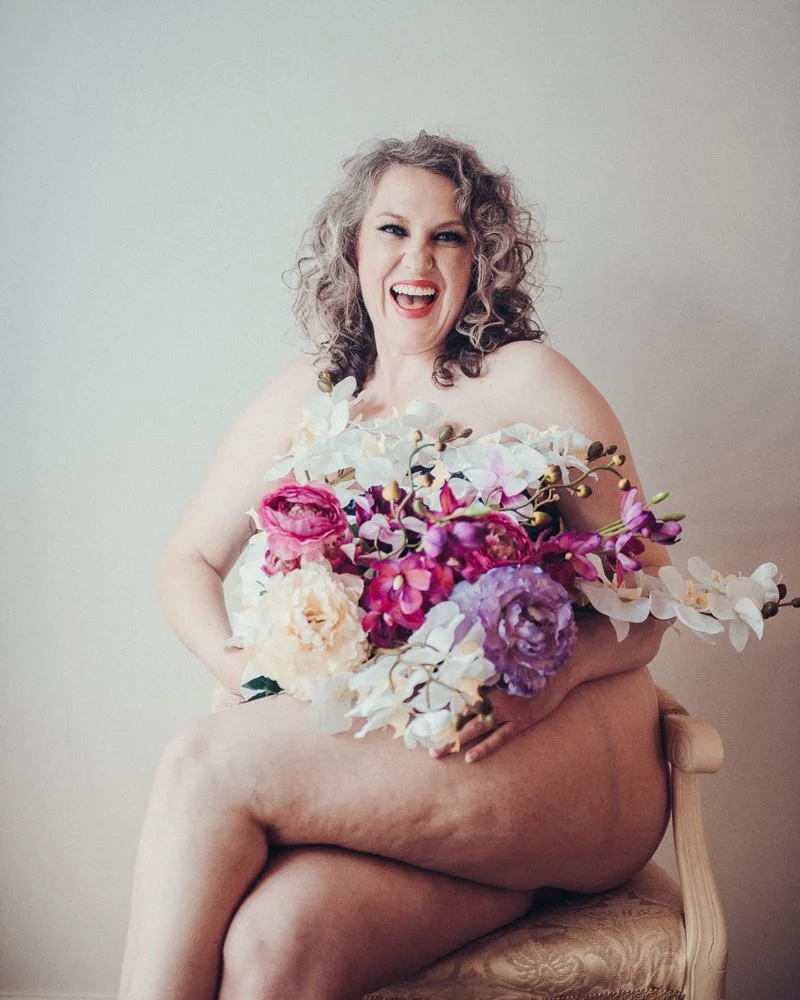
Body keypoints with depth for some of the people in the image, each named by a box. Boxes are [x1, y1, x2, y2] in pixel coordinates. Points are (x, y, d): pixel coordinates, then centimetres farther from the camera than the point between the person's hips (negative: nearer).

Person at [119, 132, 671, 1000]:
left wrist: (550, 678, -21)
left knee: (209, 762, -23)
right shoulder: (311, 392, 14)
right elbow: (188, 563, 16)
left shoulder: (528, 382, 3)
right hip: (371, 759, 3)